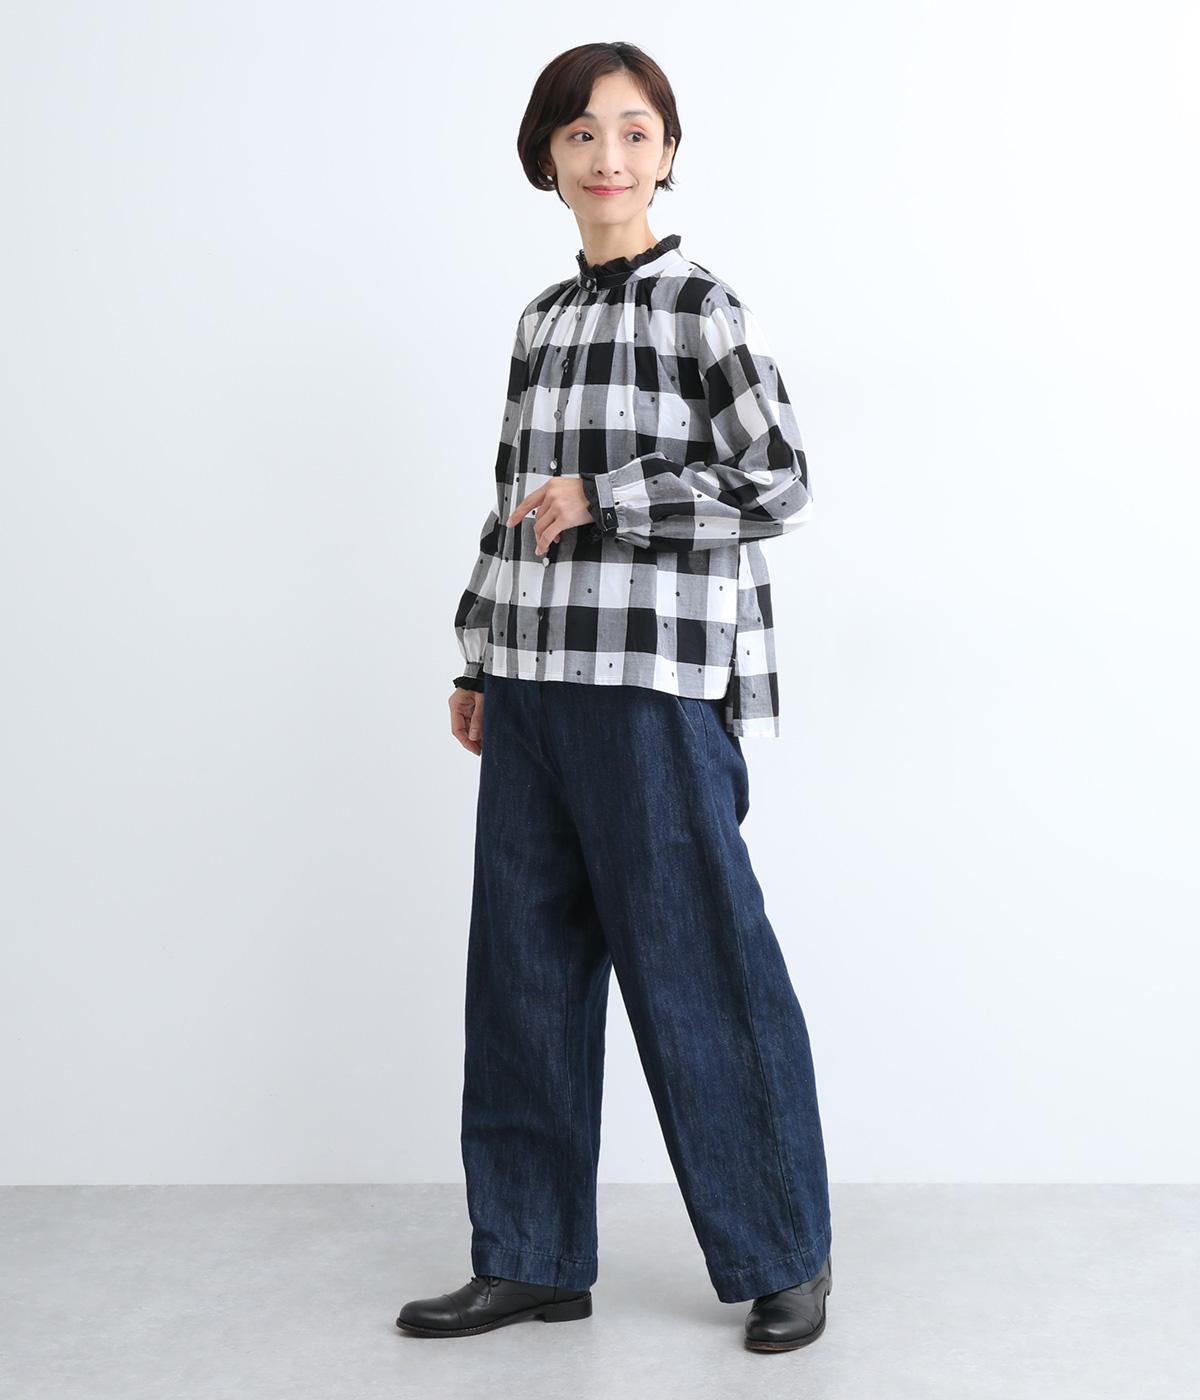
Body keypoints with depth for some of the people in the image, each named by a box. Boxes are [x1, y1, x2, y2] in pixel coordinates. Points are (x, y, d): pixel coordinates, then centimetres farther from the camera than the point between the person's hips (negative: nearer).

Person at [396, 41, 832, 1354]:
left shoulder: (699, 304, -3)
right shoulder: (542, 319, 16)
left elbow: (779, 484, -9)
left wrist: (603, 495, -11)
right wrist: (478, 657, 18)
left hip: (656, 678, -7)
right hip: (536, 680, 7)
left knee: (697, 967, -2)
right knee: (525, 962, 9)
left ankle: (787, 1259, 15)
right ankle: (531, 1259, 21)